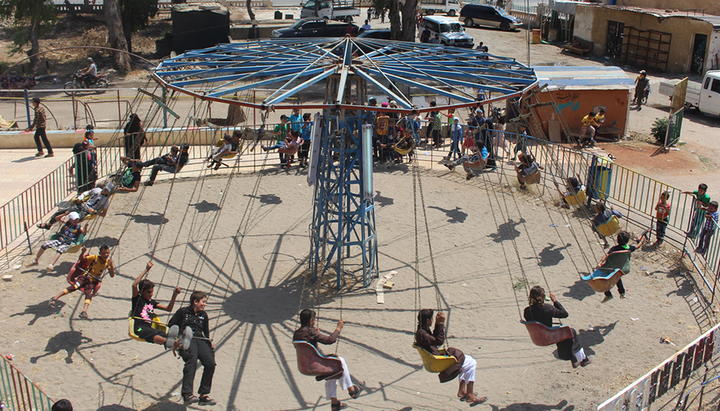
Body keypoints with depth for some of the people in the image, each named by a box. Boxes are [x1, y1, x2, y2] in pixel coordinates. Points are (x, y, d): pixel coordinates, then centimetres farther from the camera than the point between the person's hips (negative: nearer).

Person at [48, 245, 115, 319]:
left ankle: (84, 311, -40)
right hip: (85, 277, -1)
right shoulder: (95, 257, -7)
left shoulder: (108, 262, -3)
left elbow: (112, 276, -9)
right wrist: (83, 252, -25)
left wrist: (111, 265, -25)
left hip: (93, 282, 1)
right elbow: (82, 259, -4)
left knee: (89, 293, -24)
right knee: (74, 287, -23)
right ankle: (55, 298, -19)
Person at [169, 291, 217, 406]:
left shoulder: (203, 315, 27)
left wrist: (210, 342, 16)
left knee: (210, 363, -21)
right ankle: (187, 394, -42)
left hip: (200, 340, 5)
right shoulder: (183, 312, 13)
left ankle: (203, 395, -13)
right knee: (192, 359, -35)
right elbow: (170, 326, 10)